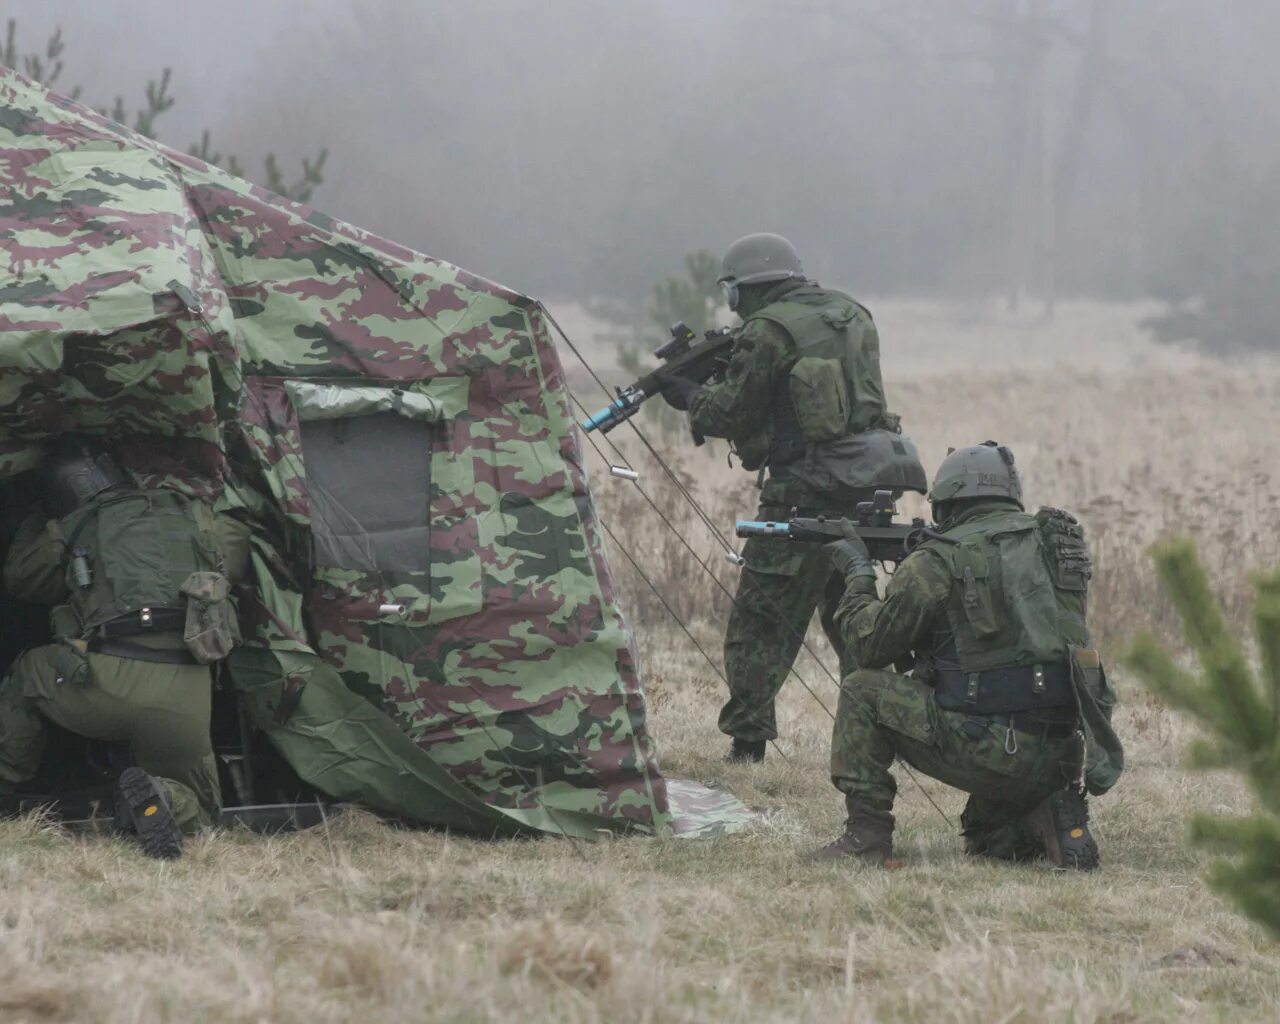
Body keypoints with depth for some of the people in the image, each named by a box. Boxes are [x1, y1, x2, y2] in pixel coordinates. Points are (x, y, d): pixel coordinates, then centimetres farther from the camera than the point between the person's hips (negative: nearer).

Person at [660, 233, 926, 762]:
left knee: (759, 624, 0)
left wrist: (690, 397, 14)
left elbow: (733, 415, -6)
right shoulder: (851, 316, 14)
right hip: (870, 488, 7)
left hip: (809, 491, -7)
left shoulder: (767, 332, -9)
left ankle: (746, 746, -2)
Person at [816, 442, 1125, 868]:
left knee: (862, 692, 11)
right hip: (1061, 756, 6)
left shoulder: (938, 562, -5)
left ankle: (866, 836, 6)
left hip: (987, 747, -6)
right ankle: (1050, 816, 2)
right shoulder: (1051, 543, 13)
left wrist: (858, 574, 21)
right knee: (987, 838, 33)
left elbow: (870, 645, 4)